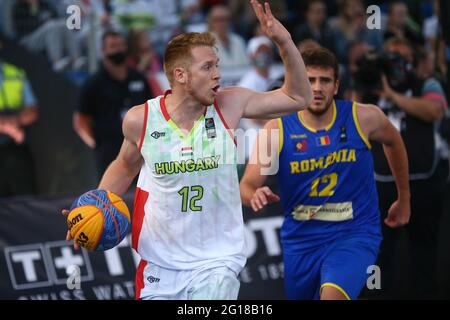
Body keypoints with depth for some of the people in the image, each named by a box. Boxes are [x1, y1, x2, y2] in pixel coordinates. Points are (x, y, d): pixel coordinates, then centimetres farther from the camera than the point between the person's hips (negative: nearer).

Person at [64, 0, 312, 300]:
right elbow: (125, 167, 14)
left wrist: (284, 41, -13)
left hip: (217, 262, -1)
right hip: (160, 262, 1)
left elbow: (298, 97, -1)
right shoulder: (140, 120, -7)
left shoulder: (229, 105, -8)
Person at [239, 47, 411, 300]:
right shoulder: (277, 130, -9)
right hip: (301, 238, 3)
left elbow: (393, 141, 14)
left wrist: (404, 199, 22)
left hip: (354, 234, -3)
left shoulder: (364, 118, -9)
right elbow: (246, 186, -10)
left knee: (333, 295, -31)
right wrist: (255, 196, -35)